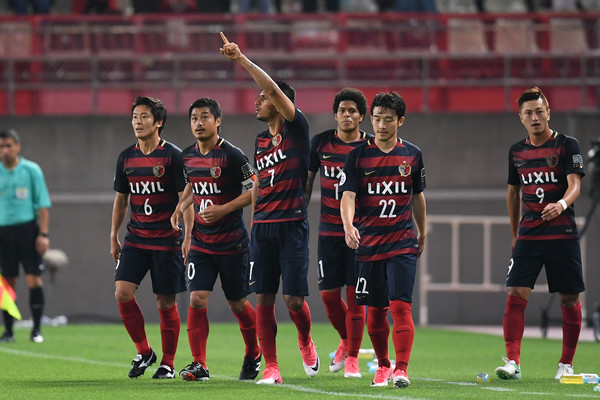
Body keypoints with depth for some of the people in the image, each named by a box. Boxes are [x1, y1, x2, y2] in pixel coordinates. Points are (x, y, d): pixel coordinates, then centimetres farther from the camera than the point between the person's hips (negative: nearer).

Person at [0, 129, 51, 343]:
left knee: (34, 278, -8)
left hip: (28, 227, -2)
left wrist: (43, 234, -6)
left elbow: (43, 204, 2)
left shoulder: (31, 170, 2)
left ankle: (36, 329, -1)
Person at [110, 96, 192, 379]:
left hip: (167, 240, -4)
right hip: (135, 239, 4)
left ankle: (168, 364, 12)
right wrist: (113, 237, 15)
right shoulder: (126, 157, 9)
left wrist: (188, 237, -12)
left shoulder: (173, 156, -6)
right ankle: (143, 352, 6)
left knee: (166, 303, 0)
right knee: (122, 292, -11)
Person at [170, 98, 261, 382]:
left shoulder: (231, 155, -13)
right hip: (201, 242, 4)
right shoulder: (187, 157, 6)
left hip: (232, 244, -4)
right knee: (197, 300, -11)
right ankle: (199, 365, -10)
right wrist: (182, 206, 7)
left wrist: (224, 209, -21)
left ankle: (254, 356, 31)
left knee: (237, 304, 7)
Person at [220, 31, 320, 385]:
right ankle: (271, 368, 2)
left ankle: (305, 341, 24)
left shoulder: (297, 128, -4)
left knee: (294, 298, -7)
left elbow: (274, 89, -17)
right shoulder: (261, 141, 16)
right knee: (264, 299, -1)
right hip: (263, 225, 6)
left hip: (292, 223, -6)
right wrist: (252, 226, 18)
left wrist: (242, 60, -16)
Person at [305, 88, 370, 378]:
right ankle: (346, 341, 28)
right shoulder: (321, 143, 4)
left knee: (355, 294, -5)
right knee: (328, 294, 3)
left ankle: (352, 357, 3)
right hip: (329, 231, 2)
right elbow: (306, 183, 12)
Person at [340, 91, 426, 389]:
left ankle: (401, 369, -17)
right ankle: (383, 365, 25)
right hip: (369, 242, 1)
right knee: (374, 310, 7)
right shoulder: (358, 155, 0)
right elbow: (348, 195, -9)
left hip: (403, 243, -1)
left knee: (401, 305, -14)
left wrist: (422, 233, 24)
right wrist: (348, 225, -26)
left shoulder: (412, 155, 5)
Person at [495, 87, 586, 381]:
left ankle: (566, 364, 15)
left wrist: (562, 204, -35)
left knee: (569, 300, 2)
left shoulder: (567, 145, -3)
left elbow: (575, 184, -14)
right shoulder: (517, 152, 10)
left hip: (563, 234, -3)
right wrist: (514, 233, 22)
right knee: (515, 296, -10)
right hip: (528, 234, 3)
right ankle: (513, 362, -11)